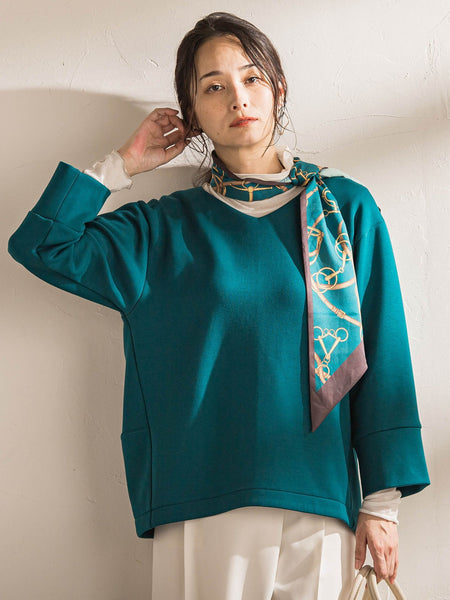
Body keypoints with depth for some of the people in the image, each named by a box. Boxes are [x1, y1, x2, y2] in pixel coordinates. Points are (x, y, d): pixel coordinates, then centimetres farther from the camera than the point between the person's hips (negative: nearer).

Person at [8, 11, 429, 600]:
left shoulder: (346, 207, 4)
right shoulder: (166, 230, 8)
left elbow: (382, 359, 2)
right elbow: (40, 244, 1)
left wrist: (383, 503, -1)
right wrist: (124, 163, 4)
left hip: (318, 501, 0)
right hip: (200, 503, 0)